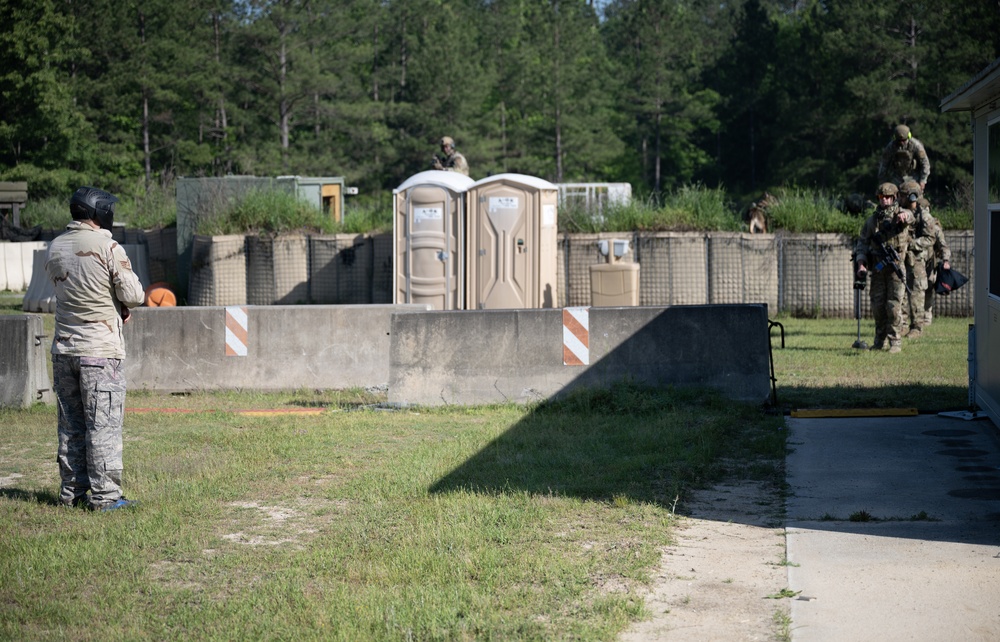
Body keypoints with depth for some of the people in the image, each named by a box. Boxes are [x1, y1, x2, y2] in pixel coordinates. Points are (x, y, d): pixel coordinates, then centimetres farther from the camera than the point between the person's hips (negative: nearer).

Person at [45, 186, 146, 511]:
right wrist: (123, 299, 10)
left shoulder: (55, 248, 6)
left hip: (63, 349, 6)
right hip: (100, 350, -6)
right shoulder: (108, 247, -13)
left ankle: (72, 493, 17)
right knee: (103, 424, -1)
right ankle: (104, 495, 0)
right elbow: (134, 295, -13)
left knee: (70, 424, 13)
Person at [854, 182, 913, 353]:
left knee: (894, 305, -9)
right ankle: (879, 341, 17)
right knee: (877, 305, 5)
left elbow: (908, 216, -23)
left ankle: (895, 342, -4)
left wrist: (904, 215, -49)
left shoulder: (901, 214, 2)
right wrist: (861, 264, -6)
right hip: (878, 268, 4)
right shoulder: (871, 220, 11)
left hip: (896, 266, -4)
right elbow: (862, 243, 9)